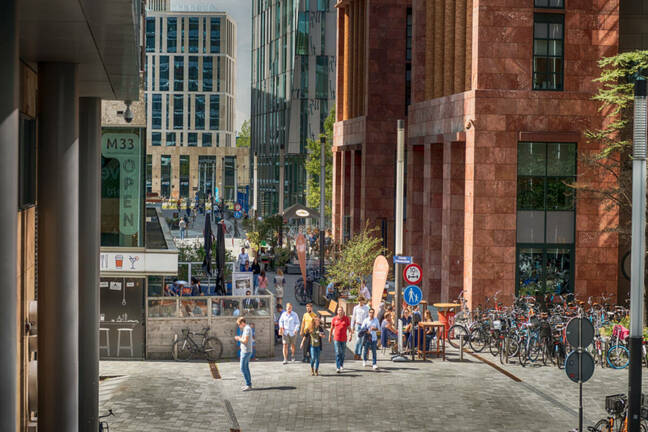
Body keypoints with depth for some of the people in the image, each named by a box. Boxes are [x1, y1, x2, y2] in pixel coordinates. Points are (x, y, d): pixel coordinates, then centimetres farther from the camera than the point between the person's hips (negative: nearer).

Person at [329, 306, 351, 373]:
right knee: (338, 353, -10)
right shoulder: (334, 319, 2)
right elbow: (331, 328, 11)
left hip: (344, 338, 1)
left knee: (343, 353, 13)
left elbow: (349, 327, 3)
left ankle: (341, 365, 34)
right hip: (336, 338, -1)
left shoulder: (346, 318, 1)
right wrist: (330, 336, 13)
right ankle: (338, 367, -12)